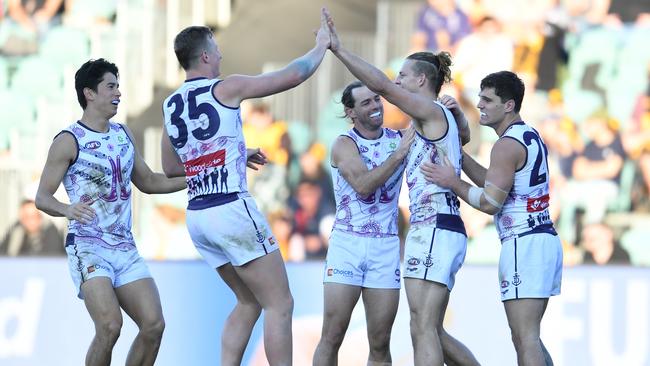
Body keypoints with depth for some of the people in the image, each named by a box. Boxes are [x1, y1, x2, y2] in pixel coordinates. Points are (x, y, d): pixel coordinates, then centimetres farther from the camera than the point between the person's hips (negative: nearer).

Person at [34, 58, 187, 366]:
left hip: (125, 248, 6)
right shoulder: (69, 141, -6)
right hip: (87, 247, -6)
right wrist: (67, 210, -29)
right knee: (110, 326, -24)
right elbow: (42, 197, -7)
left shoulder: (123, 134, 14)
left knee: (154, 324, -8)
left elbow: (149, 182, 25)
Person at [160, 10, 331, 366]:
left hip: (197, 216, 7)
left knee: (249, 302, 19)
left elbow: (170, 167, 23)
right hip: (232, 210, -7)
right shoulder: (226, 89, -7)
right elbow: (292, 75, -3)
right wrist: (321, 46, 15)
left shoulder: (171, 105, 12)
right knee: (280, 304, -1)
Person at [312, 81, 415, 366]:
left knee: (380, 343, 2)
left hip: (386, 247, 3)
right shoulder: (344, 145, -2)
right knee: (332, 337, -6)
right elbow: (363, 186, -19)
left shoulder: (398, 139, 7)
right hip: (347, 243, -3)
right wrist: (399, 153, -19)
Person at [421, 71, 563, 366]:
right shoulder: (531, 137, 18)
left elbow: (491, 202, -15)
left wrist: (453, 183, -6)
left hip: (524, 243, -10)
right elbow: (494, 183, 23)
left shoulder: (508, 145, -12)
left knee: (524, 339, -12)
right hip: (546, 240, 10)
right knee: (528, 338, 14)